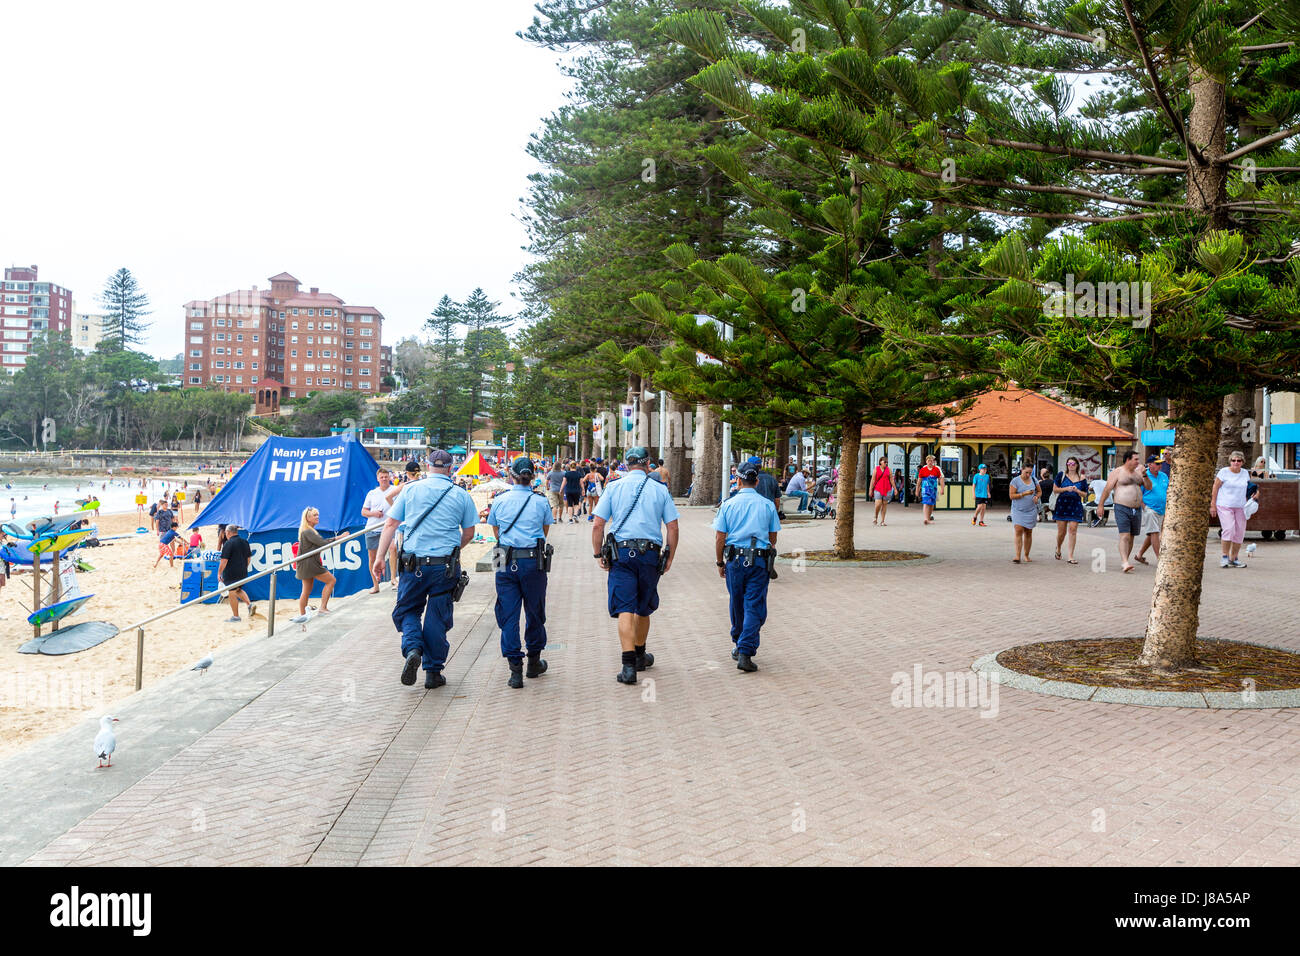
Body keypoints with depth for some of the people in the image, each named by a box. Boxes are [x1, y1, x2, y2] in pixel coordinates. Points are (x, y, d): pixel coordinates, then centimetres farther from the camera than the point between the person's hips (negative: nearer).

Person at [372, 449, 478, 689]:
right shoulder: (461, 496, 3)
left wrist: (380, 556, 1)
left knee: (406, 610, 16)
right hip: (446, 566, 0)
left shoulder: (410, 490, 3)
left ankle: (412, 649, -10)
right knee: (437, 617, 9)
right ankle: (433, 672, 13)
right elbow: (469, 533, 8)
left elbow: (390, 524, 0)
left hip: (413, 564, 0)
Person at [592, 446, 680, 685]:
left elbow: (598, 526, -2)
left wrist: (599, 554, 7)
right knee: (643, 609, 17)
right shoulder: (660, 490, 4)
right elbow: (673, 527, 2)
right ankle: (640, 656, 35)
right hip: (651, 555, 2)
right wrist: (670, 557, 11)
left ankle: (629, 665, -16)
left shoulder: (614, 488, 2)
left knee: (625, 610, -5)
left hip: (621, 553, -1)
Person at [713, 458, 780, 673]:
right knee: (754, 607, -1)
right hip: (759, 561, -1)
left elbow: (719, 538, 0)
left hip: (735, 560, 1)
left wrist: (720, 563, 10)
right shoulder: (768, 505, 3)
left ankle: (738, 646, 32)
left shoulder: (729, 504, 0)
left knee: (737, 604, 16)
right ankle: (745, 653, -11)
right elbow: (773, 538, 9)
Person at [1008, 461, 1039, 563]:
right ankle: (1017, 556, -17)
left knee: (1028, 533, 7)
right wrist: (1024, 494, -22)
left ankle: (1026, 556, 17)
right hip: (1018, 510, -4)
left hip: (1031, 511, 4)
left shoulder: (1033, 480, 7)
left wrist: (1036, 497, -4)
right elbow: (1012, 496, -11)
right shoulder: (1015, 481, -6)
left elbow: (1039, 491, 18)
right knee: (1019, 531, -15)